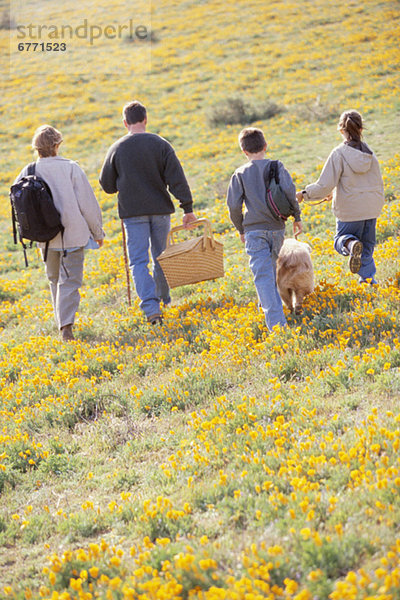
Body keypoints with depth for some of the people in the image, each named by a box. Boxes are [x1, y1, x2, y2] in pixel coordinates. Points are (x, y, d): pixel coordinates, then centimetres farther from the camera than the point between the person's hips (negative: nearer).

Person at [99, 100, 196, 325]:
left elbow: (107, 186, 5)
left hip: (133, 212, -2)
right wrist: (188, 209, -4)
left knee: (139, 261, -2)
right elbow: (177, 180, -6)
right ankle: (163, 299, 32)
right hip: (160, 209, 2)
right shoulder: (161, 144, -2)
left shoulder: (117, 149, -3)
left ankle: (151, 307, -17)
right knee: (161, 257, 18)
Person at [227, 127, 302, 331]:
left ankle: (276, 321, -19)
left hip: (254, 230, -2)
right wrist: (297, 217, 0)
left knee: (263, 275, -8)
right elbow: (289, 191, -10)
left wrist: (241, 230, 11)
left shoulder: (240, 173, 2)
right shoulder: (276, 167, 3)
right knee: (271, 267, 22)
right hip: (276, 228, 2)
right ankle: (268, 304, 38)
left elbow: (234, 205, -2)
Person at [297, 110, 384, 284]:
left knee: (341, 240, 14)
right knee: (367, 245, 19)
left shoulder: (339, 154, -16)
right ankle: (368, 278, 12)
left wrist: (304, 193, -4)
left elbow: (325, 186, -18)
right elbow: (378, 183, 7)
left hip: (350, 210, -4)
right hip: (371, 209, 4)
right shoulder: (369, 153, -2)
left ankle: (351, 244, -21)